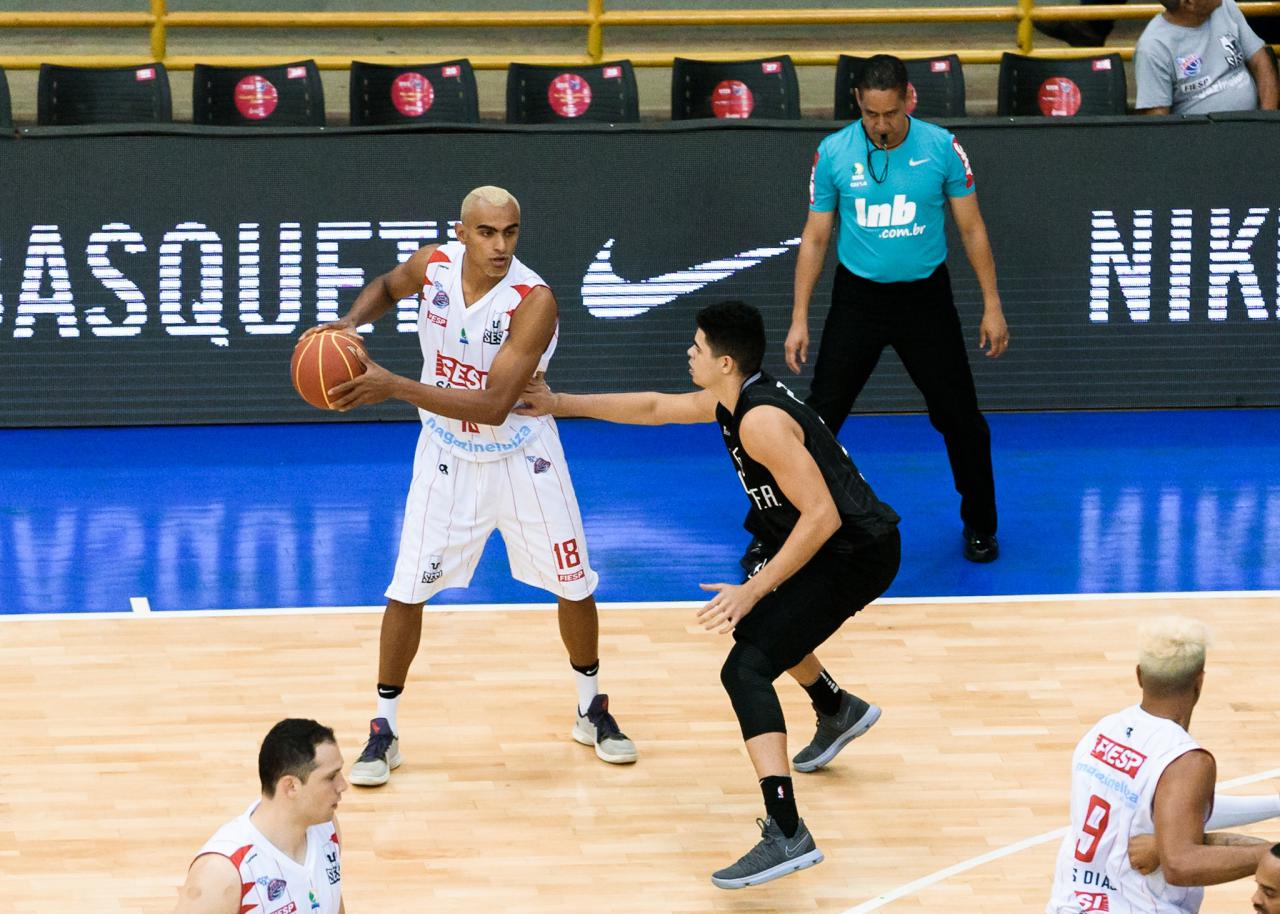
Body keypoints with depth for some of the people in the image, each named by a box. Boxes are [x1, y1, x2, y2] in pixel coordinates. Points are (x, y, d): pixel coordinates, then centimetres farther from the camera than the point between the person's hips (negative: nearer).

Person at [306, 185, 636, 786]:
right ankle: (383, 730, 12)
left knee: (574, 584, 9)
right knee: (408, 588, -2)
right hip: (448, 455, 2)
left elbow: (493, 407, -35)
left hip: (521, 457, -2)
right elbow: (387, 286, 10)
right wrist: (350, 323, -11)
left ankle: (592, 711, 31)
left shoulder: (534, 301, -30)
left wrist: (394, 386, -39)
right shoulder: (434, 265, -17)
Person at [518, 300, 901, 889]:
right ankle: (839, 711, 56)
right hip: (835, 545, 11)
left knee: (746, 669, -20)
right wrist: (561, 405, 24)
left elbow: (821, 515, -28)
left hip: (854, 553, -11)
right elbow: (653, 408, 23)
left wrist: (755, 590, -27)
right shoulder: (731, 400, 7)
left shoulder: (761, 421, -24)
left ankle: (786, 835, -32)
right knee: (754, 622, 34)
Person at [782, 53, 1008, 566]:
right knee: (819, 417, -3)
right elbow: (815, 237, 0)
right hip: (858, 297, 0)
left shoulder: (941, 148, -10)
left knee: (960, 417, 6)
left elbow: (971, 228, -1)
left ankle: (980, 527, 26)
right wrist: (799, 319, -3)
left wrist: (992, 306, -3)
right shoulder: (834, 153, -8)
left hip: (925, 297, 0)